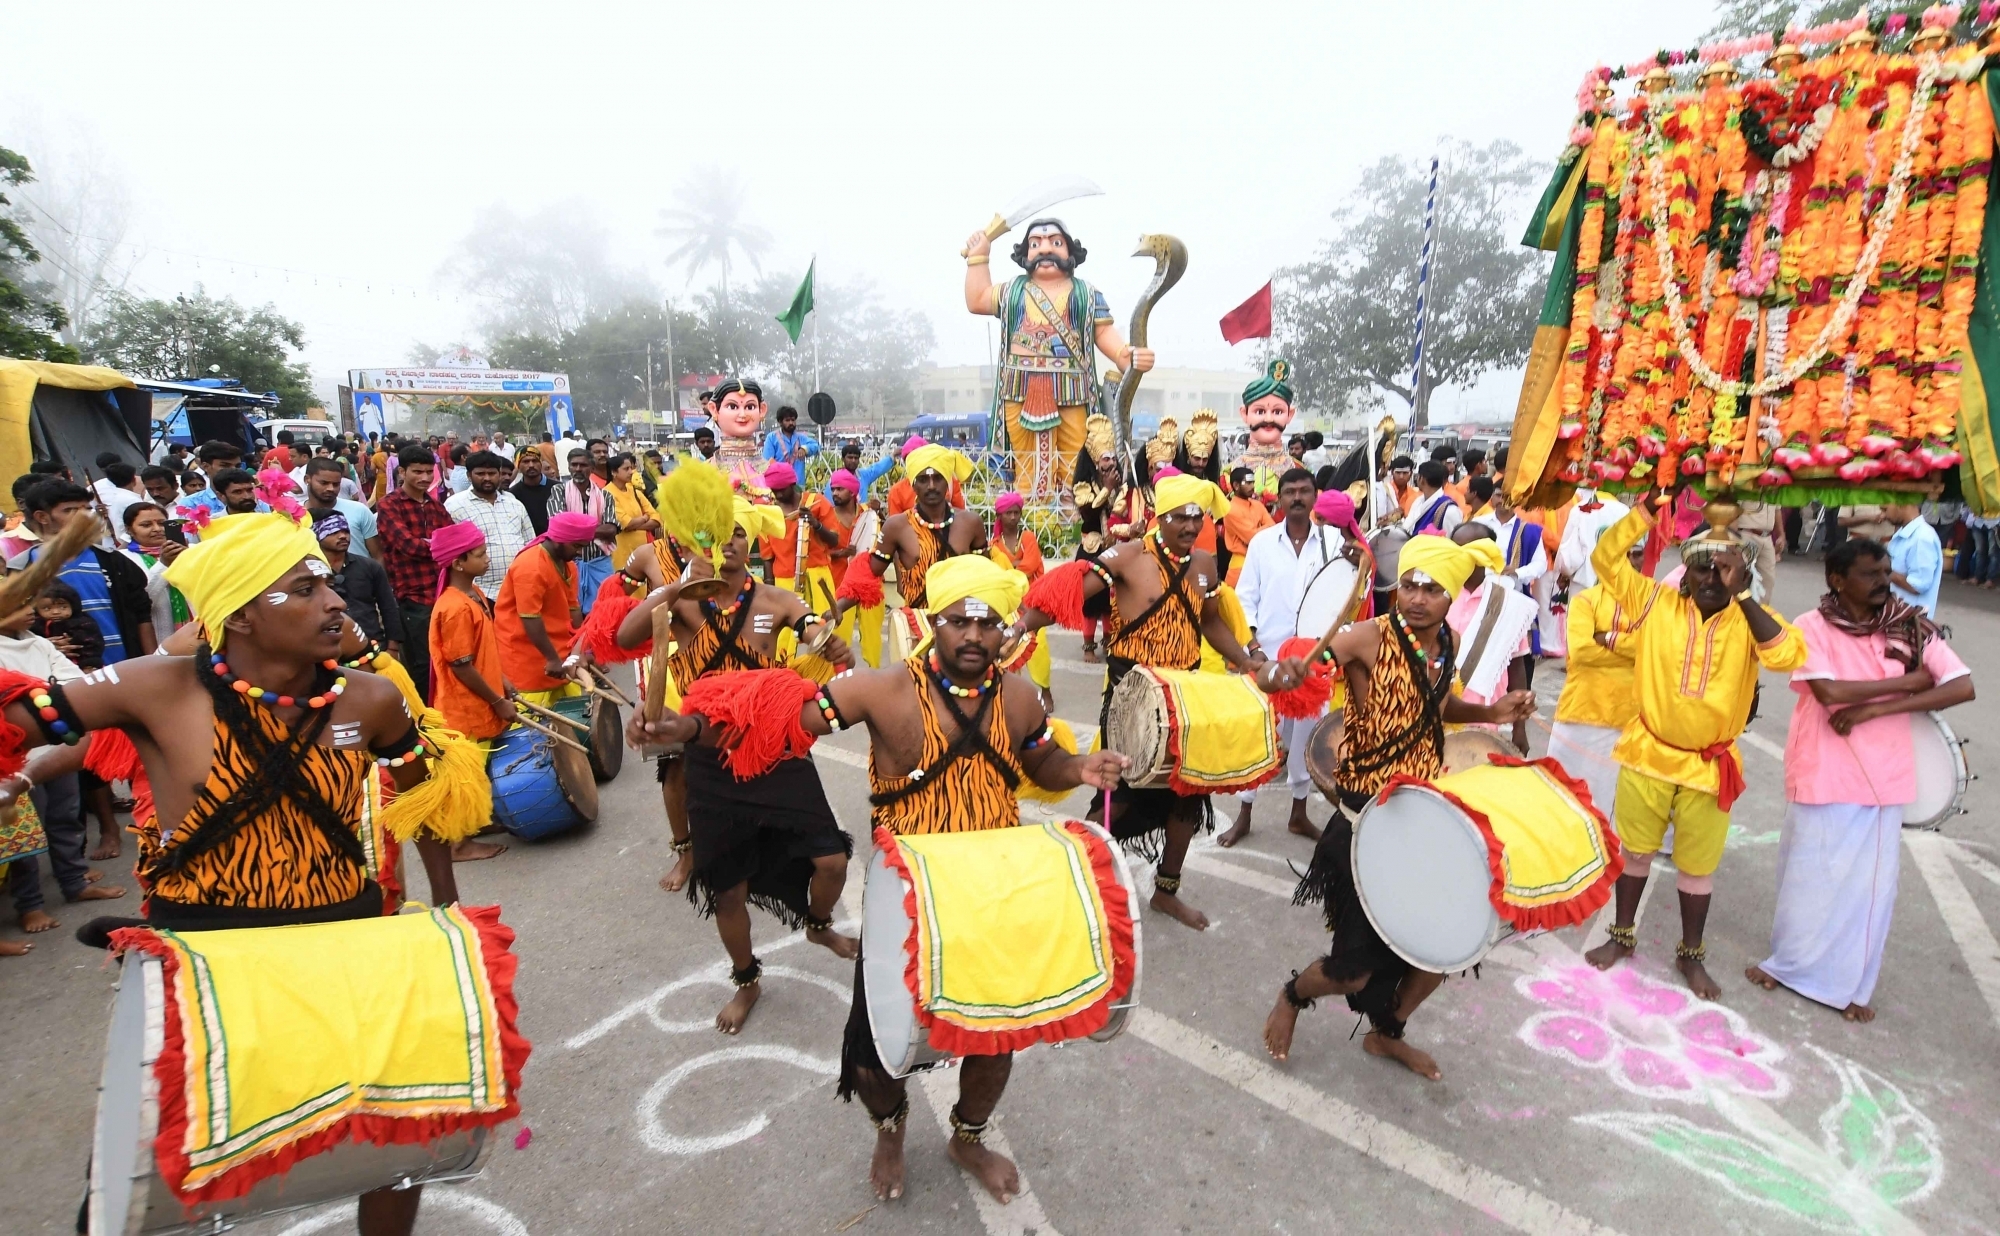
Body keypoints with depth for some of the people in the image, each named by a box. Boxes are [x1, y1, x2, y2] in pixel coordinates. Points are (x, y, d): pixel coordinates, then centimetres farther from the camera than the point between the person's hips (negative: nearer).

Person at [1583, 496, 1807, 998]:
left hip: (1711, 766, 0)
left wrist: (1744, 596, -25)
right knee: (1634, 850, 14)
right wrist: (1646, 510, -18)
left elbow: (1789, 655, -26)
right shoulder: (1657, 602, -6)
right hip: (1647, 755, 0)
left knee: (1698, 866, 14)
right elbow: (1605, 559, -10)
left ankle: (1691, 955, 34)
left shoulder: (1753, 619, -6)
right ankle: (1622, 936, 33)